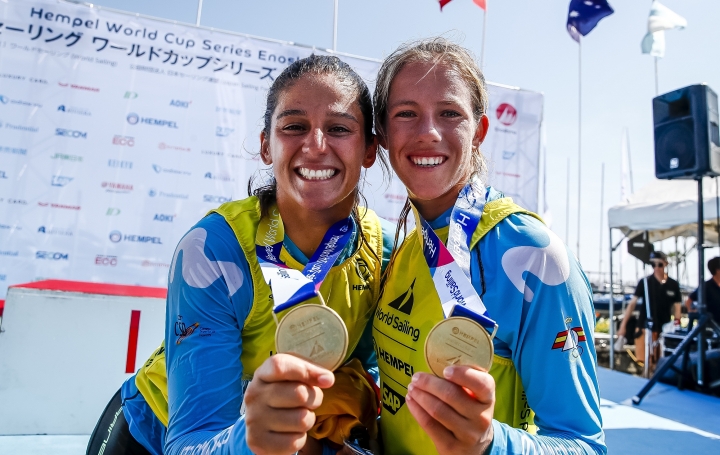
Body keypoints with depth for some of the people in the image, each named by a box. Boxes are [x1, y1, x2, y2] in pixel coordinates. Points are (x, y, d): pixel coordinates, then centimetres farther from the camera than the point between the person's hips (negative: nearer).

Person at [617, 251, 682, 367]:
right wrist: (623, 325, -7)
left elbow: (676, 307, 9)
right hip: (645, 328, -3)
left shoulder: (673, 285, 5)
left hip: (663, 330, 3)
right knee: (643, 362, -9)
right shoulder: (644, 282, -3)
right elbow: (632, 304, -2)